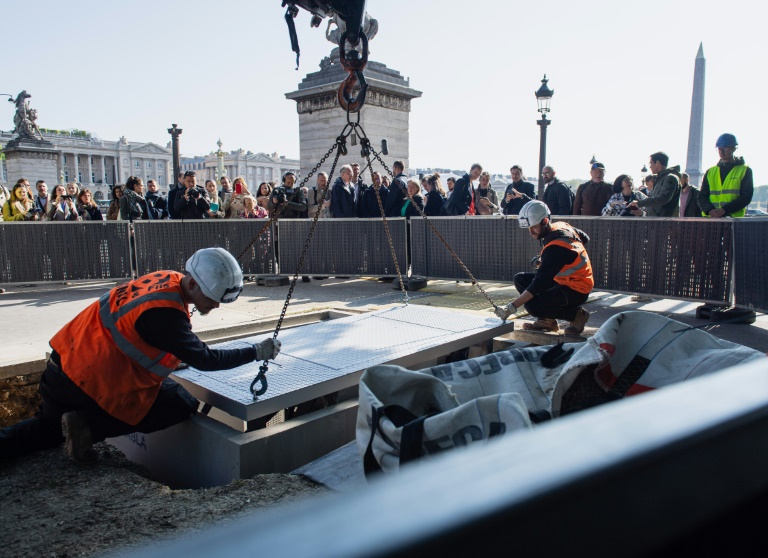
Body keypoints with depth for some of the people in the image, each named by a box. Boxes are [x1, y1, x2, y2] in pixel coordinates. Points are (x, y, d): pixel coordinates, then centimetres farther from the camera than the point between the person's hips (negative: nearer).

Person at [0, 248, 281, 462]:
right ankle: (88, 425, -4)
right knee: (183, 406, 0)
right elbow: (203, 359, -21)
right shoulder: (163, 313, -28)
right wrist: (256, 352, -15)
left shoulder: (168, 279, -4)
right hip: (97, 384, -9)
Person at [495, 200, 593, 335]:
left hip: (577, 291, -10)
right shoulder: (561, 226, -3)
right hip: (562, 280, 10)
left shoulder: (555, 248, -29)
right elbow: (584, 238, 17)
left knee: (533, 306, -27)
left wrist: (512, 307, -34)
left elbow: (540, 283, -32)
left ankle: (576, 314, -3)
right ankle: (547, 320, 6)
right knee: (520, 279, 2)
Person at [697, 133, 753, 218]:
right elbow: (702, 196, 10)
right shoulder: (710, 172, 17)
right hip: (710, 220, 3)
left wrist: (724, 210, -16)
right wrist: (710, 210, -11)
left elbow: (746, 197, -2)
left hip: (734, 220, -3)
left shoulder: (745, 171, 8)